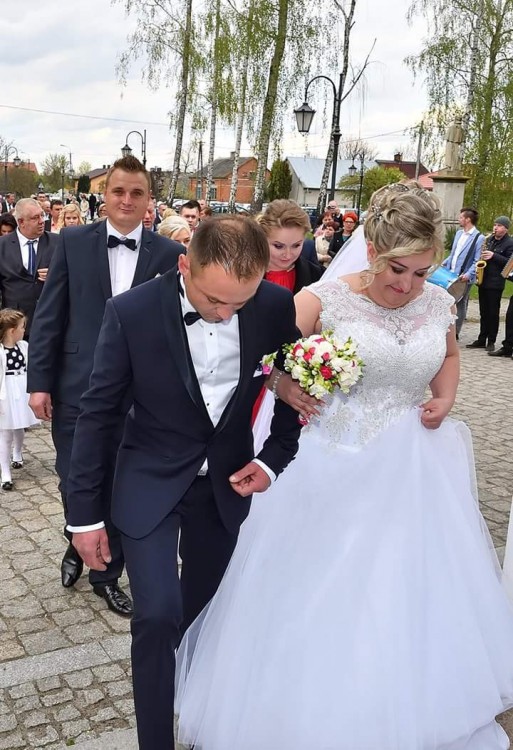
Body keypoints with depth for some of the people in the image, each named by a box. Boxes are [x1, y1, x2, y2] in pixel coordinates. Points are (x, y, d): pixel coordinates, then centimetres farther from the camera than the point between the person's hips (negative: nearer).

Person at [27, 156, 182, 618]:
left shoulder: (168, 254, -2)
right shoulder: (73, 242, 0)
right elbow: (49, 316, 0)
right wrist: (39, 381, -4)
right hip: (76, 388, 0)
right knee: (73, 483, 12)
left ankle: (107, 573, 33)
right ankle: (77, 546, 44)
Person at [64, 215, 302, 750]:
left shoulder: (276, 306, -15)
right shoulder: (131, 312, -21)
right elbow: (96, 413, -12)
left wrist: (274, 458, -6)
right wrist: (85, 513, -9)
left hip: (226, 483, 3)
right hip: (150, 482, -2)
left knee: (200, 608, 16)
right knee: (158, 615, -12)